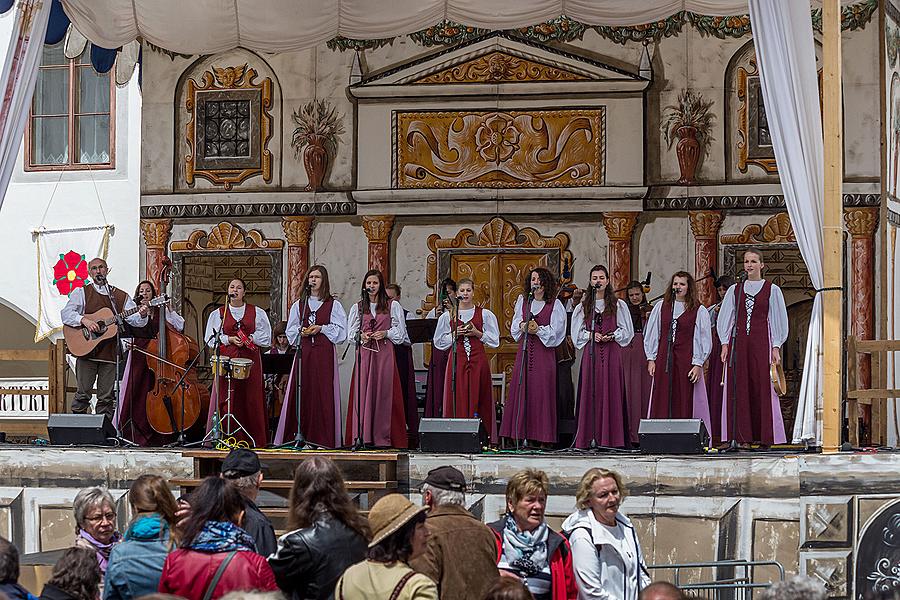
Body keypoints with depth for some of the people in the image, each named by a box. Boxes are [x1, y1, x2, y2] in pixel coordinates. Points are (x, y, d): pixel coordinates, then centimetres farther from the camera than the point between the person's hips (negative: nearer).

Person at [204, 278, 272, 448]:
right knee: (226, 398, -6)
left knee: (251, 398, -4)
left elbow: (265, 337, 8)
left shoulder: (257, 313, 10)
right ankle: (227, 437, -5)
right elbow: (212, 339, 6)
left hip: (250, 361, 0)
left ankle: (252, 439, -2)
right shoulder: (218, 314, 11)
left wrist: (249, 338, -8)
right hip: (226, 359, 0)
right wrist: (230, 339, -9)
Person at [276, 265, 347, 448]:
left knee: (323, 392, -6)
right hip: (303, 352, 3)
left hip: (324, 352, -3)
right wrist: (301, 331, -5)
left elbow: (341, 330, 1)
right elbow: (290, 330, 15)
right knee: (301, 392, -3)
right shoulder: (299, 304, 15)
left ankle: (322, 438, -4)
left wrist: (321, 328, -11)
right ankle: (298, 435, 0)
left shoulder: (333, 304, 6)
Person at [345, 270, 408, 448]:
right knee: (363, 392, -5)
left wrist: (385, 333, -11)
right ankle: (363, 435, -5)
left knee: (383, 392, -4)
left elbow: (400, 331, 6)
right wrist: (361, 336, -7)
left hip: (384, 353, -2)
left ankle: (382, 437, -3)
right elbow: (352, 332, 13)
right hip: (364, 352, 2)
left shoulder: (393, 306, 7)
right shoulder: (358, 307, 13)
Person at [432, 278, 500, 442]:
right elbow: (439, 342, 11)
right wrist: (454, 334, -5)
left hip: (478, 360, 0)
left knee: (477, 397, -4)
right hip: (457, 360, 1)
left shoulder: (485, 315, 7)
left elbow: (494, 340, 7)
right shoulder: (448, 316, 9)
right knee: (458, 399, -4)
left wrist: (477, 333, -7)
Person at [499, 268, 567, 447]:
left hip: (544, 353, -3)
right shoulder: (523, 301, 13)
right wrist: (522, 326, -9)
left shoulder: (554, 305, 1)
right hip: (524, 351, 4)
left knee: (541, 392, -5)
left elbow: (555, 331, -4)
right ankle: (519, 435, 1)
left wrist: (538, 330, -16)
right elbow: (514, 326, 12)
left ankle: (542, 436, -2)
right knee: (520, 390, -1)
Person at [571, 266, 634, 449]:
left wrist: (612, 336, -9)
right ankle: (590, 438, -2)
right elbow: (577, 332, 11)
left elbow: (626, 331, 7)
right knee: (590, 394, -3)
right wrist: (590, 335, -6)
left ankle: (610, 438, -3)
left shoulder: (618, 305, 8)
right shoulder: (583, 307, 11)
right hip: (590, 354, 1)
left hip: (611, 353, -1)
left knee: (611, 393, -4)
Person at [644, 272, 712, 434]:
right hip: (663, 360, 3)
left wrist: (698, 364, -5)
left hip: (686, 360, -3)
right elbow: (651, 334, 14)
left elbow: (704, 339, 1)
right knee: (662, 403, 1)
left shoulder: (699, 311, 2)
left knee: (684, 403, -3)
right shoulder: (661, 307, 10)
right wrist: (651, 359, 7)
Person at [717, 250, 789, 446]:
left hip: (761, 342, -3)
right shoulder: (735, 290, 13)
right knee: (738, 391, -2)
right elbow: (725, 318, 13)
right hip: (738, 343, 3)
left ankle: (765, 436, -4)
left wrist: (776, 347, -4)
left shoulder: (772, 290, 5)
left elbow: (777, 319, 3)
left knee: (763, 389, -6)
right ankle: (742, 437, 0)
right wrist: (725, 344, 2)